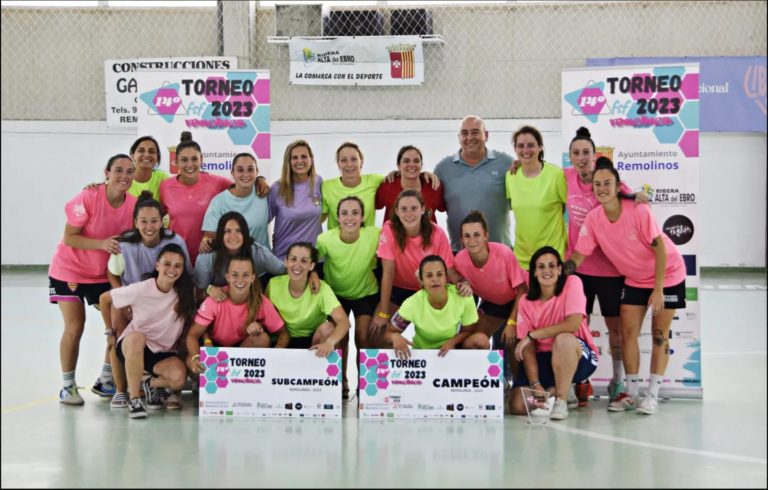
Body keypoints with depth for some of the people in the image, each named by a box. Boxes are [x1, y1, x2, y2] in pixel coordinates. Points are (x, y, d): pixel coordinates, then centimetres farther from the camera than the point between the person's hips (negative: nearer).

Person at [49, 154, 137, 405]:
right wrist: (102, 244, -32)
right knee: (75, 328, -7)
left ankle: (105, 381, 19)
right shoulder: (88, 198, -23)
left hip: (104, 274, 5)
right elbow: (69, 238, -20)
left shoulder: (134, 205, -10)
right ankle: (68, 386, 9)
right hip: (70, 270, -5)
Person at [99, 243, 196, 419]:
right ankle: (134, 400, -28)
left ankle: (152, 384, 8)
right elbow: (104, 299, -2)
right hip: (132, 345, -2)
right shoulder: (140, 290, -15)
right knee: (137, 337, -40)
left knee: (179, 377, -30)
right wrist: (111, 331, 3)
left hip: (163, 352, 2)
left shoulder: (186, 292, -8)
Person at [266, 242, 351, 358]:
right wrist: (279, 347, -26)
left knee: (328, 327, -30)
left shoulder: (321, 288, -19)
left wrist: (329, 343, -52)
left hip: (313, 340, 0)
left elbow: (344, 321, -30)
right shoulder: (274, 284, -12)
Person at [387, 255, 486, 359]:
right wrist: (395, 337, -37)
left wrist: (452, 342, -27)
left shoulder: (463, 296, -22)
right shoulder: (412, 304, -24)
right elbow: (389, 333, -13)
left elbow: (468, 331, -7)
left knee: (480, 340, -26)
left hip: (452, 350, 1)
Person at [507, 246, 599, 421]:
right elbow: (528, 348, -6)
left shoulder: (572, 283, -11)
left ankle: (561, 400, -21)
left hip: (578, 357, -4)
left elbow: (573, 324, -25)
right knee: (518, 406, -17)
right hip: (543, 359, 4)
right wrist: (535, 384, -19)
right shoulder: (526, 301, -1)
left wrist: (532, 334, -20)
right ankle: (552, 392, 15)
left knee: (563, 339, -39)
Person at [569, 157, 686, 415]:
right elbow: (578, 256, -10)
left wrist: (658, 289, -22)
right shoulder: (593, 218, -14)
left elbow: (660, 249, -22)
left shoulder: (638, 210, -27)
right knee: (628, 332, 0)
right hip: (634, 279, 5)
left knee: (659, 334, -2)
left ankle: (652, 394, 3)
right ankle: (631, 393, 9)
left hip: (667, 274, -5)